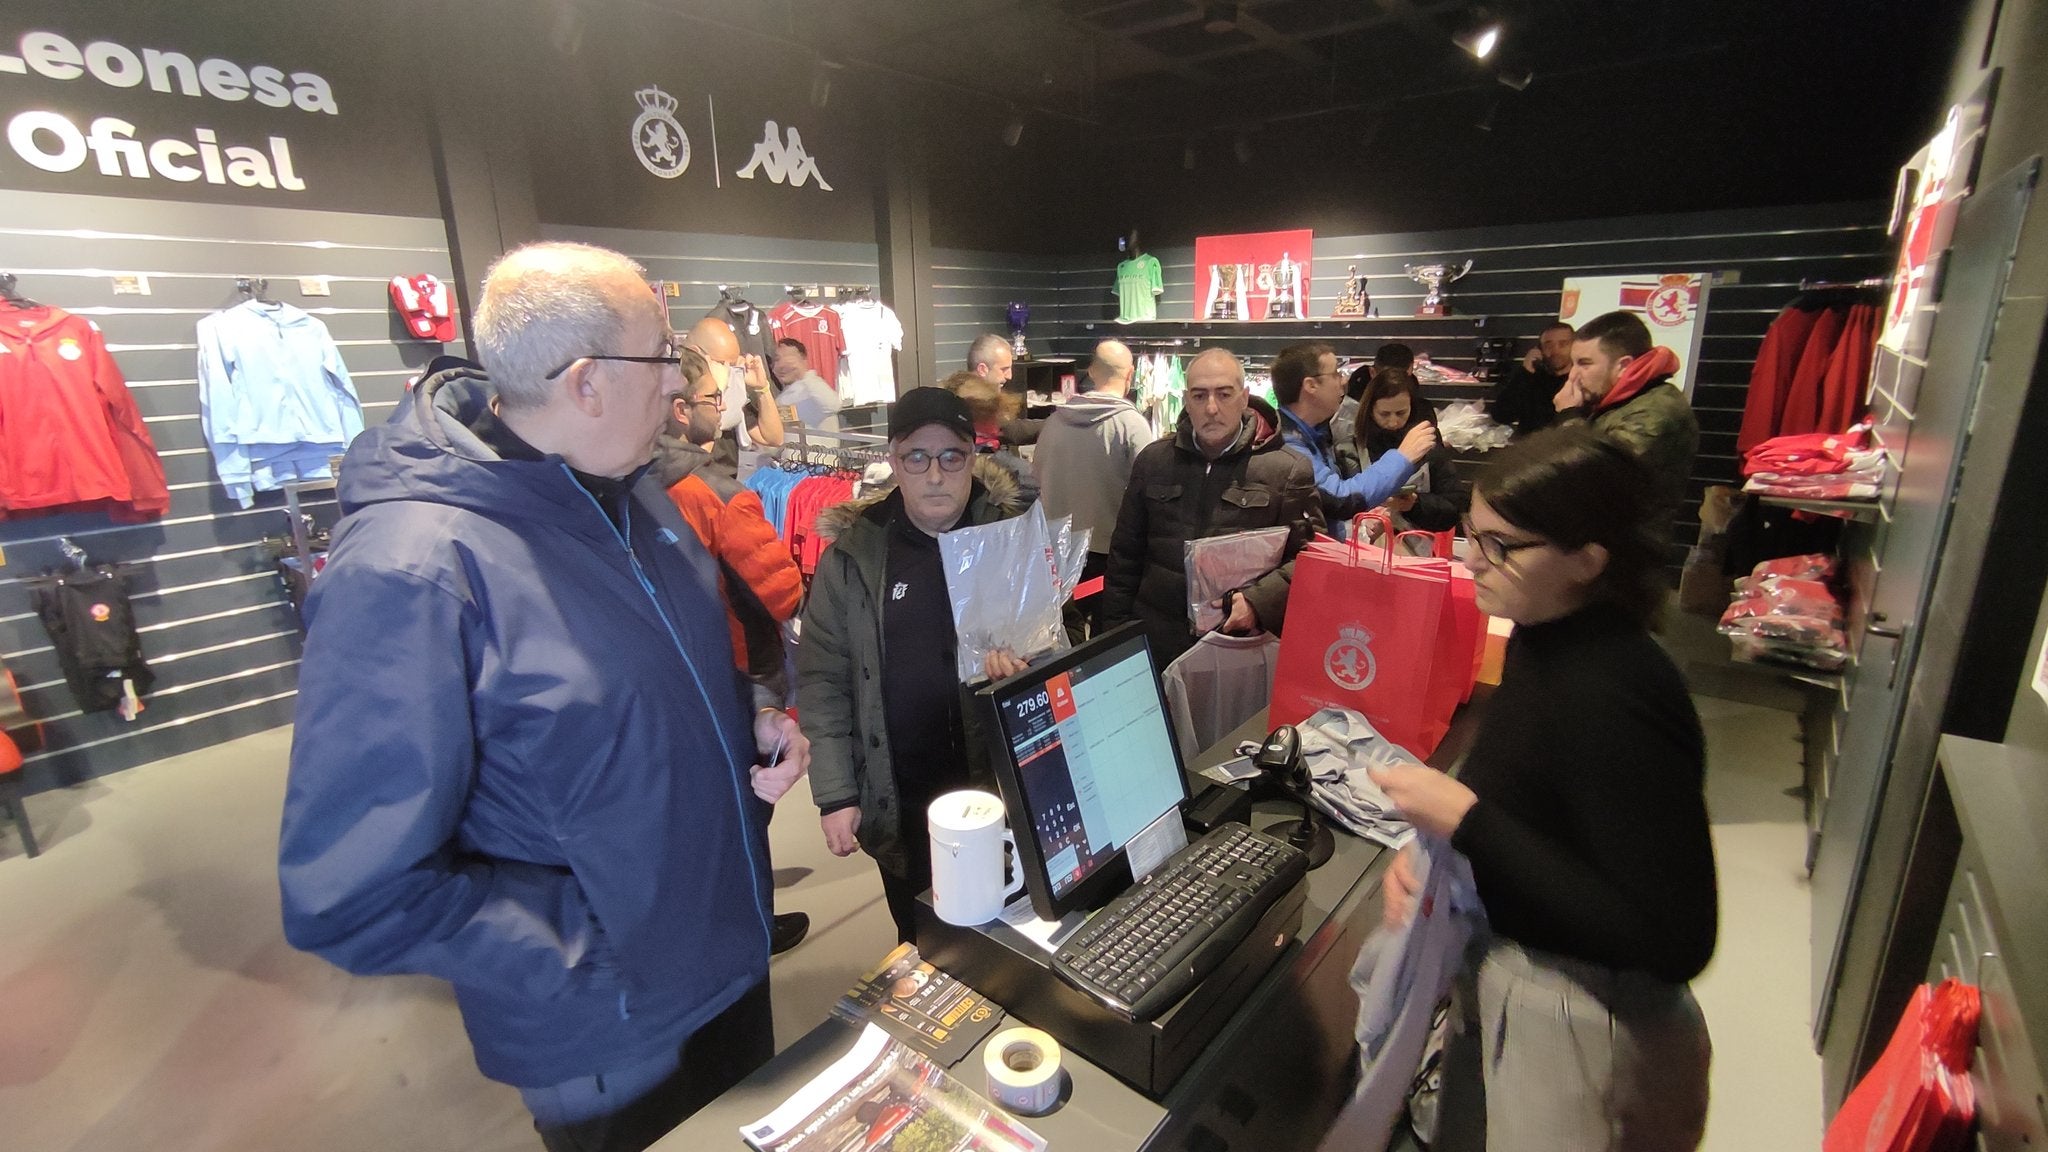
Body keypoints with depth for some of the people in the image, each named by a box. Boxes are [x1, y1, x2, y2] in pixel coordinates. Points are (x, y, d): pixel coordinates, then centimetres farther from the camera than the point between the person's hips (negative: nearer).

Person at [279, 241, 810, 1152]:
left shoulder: (631, 495, -4)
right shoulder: (408, 572, -30)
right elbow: (352, 899, -26)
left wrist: (751, 723, -7)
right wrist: (597, 947, -22)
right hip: (608, 1045, -7)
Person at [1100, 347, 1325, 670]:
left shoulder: (1288, 470, -3)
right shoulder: (1153, 460, 7)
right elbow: (1125, 556, 11)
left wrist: (1259, 602, -20)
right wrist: (1116, 634, 7)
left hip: (1243, 646, -2)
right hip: (1156, 643, 3)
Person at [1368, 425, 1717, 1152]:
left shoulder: (1613, 699, -29)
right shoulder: (1543, 643, -4)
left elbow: (1674, 941, -27)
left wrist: (1467, 823, -28)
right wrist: (1430, 851, -8)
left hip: (1573, 1033, -8)